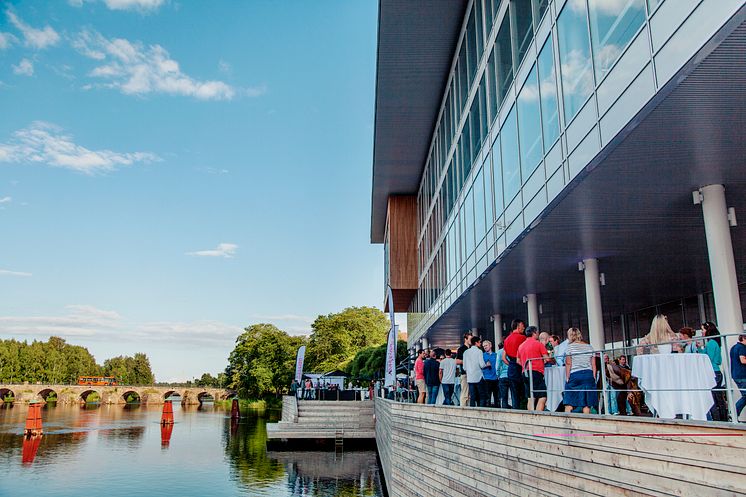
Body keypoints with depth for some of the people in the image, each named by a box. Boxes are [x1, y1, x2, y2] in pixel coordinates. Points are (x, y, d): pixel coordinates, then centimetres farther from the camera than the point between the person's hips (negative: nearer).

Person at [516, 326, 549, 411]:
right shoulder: (538, 344, -4)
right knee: (542, 397, -6)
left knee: (531, 398, 11)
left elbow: (518, 361, 19)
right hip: (536, 372, -7)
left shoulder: (521, 345, 15)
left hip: (525, 373, 7)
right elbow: (546, 358, -5)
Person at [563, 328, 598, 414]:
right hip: (589, 374, 4)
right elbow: (593, 364, 9)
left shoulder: (570, 346, 1)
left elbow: (568, 363, -3)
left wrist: (567, 377, -1)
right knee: (586, 404, 5)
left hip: (575, 375, -4)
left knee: (569, 404, -1)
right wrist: (594, 377, 12)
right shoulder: (589, 347, 12)